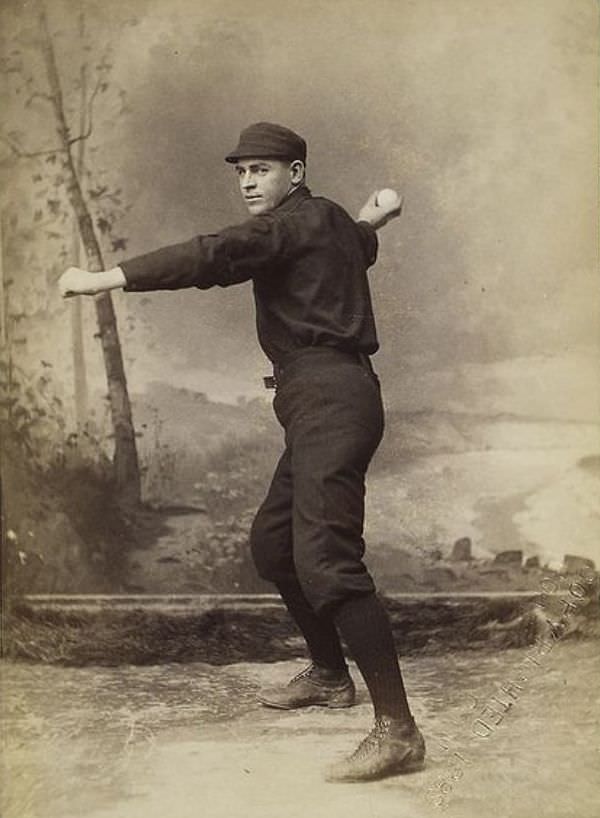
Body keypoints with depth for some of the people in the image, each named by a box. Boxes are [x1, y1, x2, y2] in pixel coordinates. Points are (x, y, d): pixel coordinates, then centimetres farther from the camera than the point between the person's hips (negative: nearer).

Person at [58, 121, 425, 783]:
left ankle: (397, 730, -18)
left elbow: (213, 257, -22)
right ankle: (329, 675, 35)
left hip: (327, 397, -11)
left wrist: (106, 279, -26)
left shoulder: (300, 220, -5)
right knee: (272, 541, 19)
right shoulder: (332, 225, 23)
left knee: (324, 559, -19)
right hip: (324, 400, 11)